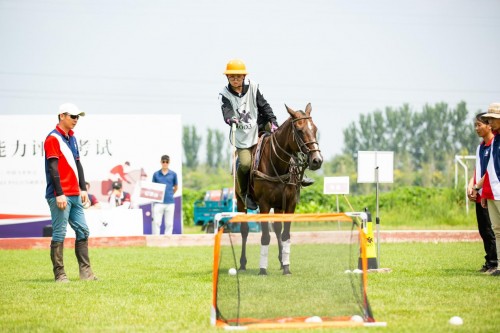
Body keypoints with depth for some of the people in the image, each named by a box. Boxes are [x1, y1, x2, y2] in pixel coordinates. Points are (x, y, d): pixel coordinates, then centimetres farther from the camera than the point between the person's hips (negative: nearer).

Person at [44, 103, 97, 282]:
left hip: (75, 195, 9)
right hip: (60, 196, -9)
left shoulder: (72, 138, 18)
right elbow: (53, 168, -15)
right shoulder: (53, 138, -9)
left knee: (83, 231, 7)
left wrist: (83, 189, 14)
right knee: (59, 234, -6)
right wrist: (59, 194, -20)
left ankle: (86, 272, 10)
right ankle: (59, 274, -4)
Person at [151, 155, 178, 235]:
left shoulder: (173, 174, 4)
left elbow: (176, 187, 16)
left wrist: (170, 194, 11)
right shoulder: (156, 174, 5)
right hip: (158, 202, -1)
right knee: (156, 223, -5)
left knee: (169, 224, 3)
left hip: (170, 202, 1)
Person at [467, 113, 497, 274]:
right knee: (483, 230, 10)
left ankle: (493, 263, -3)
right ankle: (489, 263, 15)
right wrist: (470, 187, 5)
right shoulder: (481, 147, 18)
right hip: (480, 196, 9)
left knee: (489, 230, -7)